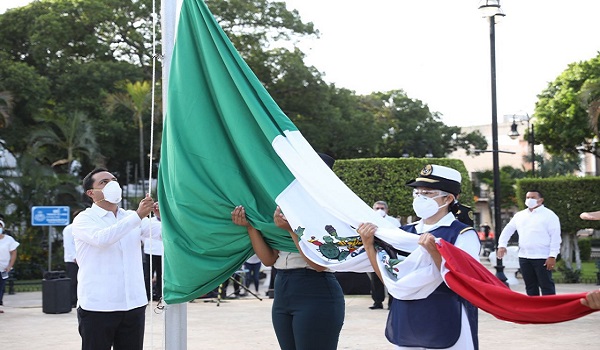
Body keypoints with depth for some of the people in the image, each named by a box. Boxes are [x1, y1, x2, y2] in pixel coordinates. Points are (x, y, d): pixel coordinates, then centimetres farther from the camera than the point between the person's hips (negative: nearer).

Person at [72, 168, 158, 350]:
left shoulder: (131, 217, 13)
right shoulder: (84, 219, -1)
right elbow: (102, 238, -23)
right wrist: (137, 216, -28)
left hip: (134, 304, 4)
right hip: (97, 307, -4)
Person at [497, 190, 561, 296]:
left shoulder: (549, 215, -3)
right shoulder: (519, 215, 14)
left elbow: (555, 237, -8)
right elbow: (508, 230, 20)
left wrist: (552, 256, -15)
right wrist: (502, 245, 5)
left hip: (542, 258, -6)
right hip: (524, 257, 6)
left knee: (546, 285, -4)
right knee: (530, 286, 12)